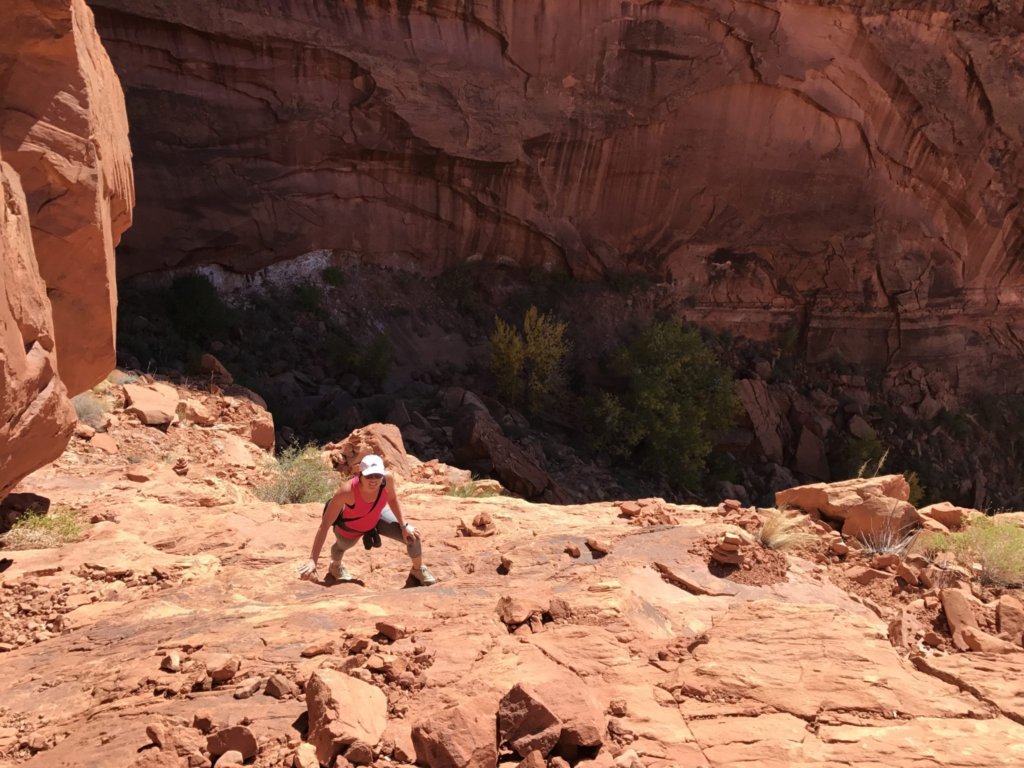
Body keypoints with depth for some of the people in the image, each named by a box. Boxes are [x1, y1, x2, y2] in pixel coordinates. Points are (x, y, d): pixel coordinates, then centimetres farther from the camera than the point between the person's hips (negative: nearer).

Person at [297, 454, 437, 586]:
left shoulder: (387, 479, -36)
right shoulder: (347, 491, -46)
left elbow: (392, 499, -10)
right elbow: (324, 525, -43)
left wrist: (404, 526, -11)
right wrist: (312, 560, -46)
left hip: (376, 518, 3)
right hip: (350, 527, -3)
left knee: (412, 536, -3)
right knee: (342, 546, 28)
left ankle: (418, 569, 30)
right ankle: (335, 566, 68)